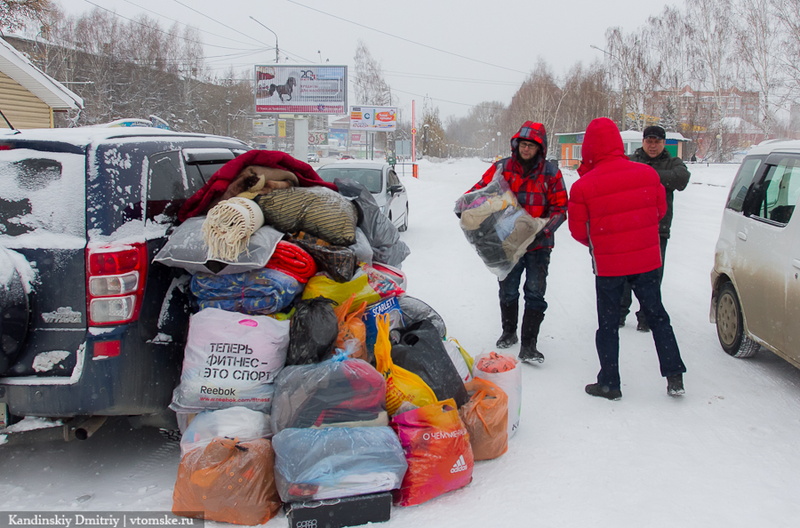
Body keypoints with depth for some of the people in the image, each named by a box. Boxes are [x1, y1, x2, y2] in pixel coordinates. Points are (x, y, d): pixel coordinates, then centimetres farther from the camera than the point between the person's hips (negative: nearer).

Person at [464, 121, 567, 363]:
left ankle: (528, 345, 1)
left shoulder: (550, 172, -3)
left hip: (539, 244, -2)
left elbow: (560, 207, -3)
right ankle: (509, 332, 35)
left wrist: (544, 230, -19)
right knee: (508, 291, 14)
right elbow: (480, 189, 4)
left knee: (535, 293, -4)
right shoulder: (502, 167, 0)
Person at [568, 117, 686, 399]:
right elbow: (660, 210, 9)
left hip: (608, 265, -3)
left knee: (608, 324, 11)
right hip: (647, 259, 3)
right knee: (657, 316, 16)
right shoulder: (648, 174, -5)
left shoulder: (583, 186, -15)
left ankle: (609, 383, 16)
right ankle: (675, 378, 18)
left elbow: (579, 230, -6)